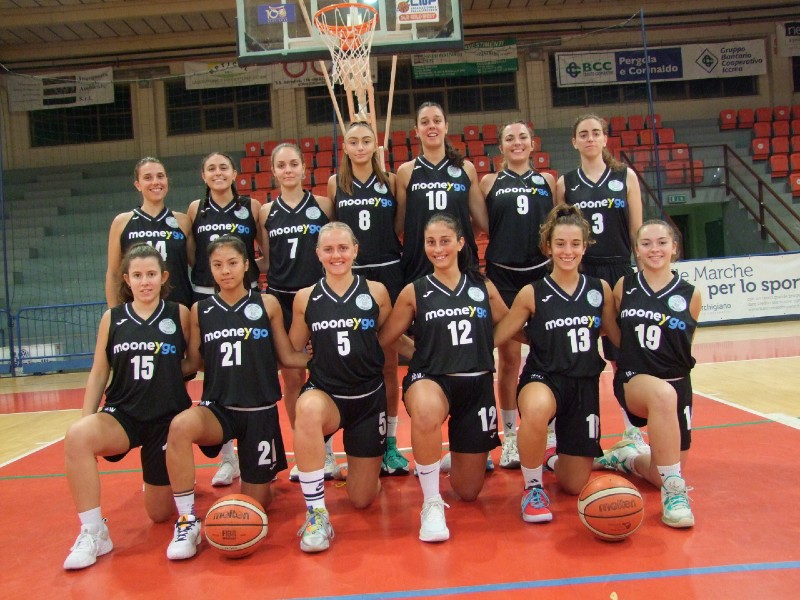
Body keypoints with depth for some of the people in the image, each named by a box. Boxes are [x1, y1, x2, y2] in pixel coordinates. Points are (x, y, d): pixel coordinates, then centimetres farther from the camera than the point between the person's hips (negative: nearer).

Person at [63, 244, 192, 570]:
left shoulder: (180, 314, -3)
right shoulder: (112, 318, 1)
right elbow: (98, 373, 5)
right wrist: (86, 421, -1)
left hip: (168, 419, -1)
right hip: (123, 414, 1)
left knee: (160, 513, 7)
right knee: (77, 436, -34)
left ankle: (167, 480, 45)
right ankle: (92, 533, -19)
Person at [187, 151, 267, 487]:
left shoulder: (252, 206, 3)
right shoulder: (195, 209, 8)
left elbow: (267, 250, 7)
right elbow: (189, 255, 14)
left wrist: (252, 263, -8)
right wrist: (207, 267, 0)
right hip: (205, 296, 2)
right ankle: (227, 458, 16)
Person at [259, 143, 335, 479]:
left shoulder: (324, 205, 2)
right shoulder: (266, 212, 7)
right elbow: (267, 261, 13)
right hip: (281, 299, 2)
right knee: (291, 378, 6)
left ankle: (325, 450, 16)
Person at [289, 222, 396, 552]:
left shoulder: (376, 291, -3)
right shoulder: (305, 298, -2)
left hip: (369, 397, 1)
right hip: (325, 394, -1)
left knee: (362, 499, 8)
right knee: (308, 408, -41)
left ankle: (361, 461, 47)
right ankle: (316, 515, -25)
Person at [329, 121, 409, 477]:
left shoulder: (390, 181, 5)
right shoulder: (335, 183, 5)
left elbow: (399, 227, 8)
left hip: (388, 273, 0)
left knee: (388, 362, 5)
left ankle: (390, 441, 15)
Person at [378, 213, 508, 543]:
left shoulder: (484, 287, 6)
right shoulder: (414, 292, 0)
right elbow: (381, 340, 1)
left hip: (478, 386, 3)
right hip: (430, 380, -2)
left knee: (468, 491, 10)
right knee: (426, 411, -43)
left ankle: (463, 453, 46)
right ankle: (431, 503, -20)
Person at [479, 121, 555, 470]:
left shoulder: (547, 181, 12)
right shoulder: (489, 182, 8)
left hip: (542, 272, 1)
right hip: (503, 276, -1)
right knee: (508, 357, 1)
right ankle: (510, 437, 13)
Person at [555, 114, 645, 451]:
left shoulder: (626, 177, 5)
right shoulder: (565, 183, 6)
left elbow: (637, 230, 4)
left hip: (618, 272, 0)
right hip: (578, 274, 0)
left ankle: (633, 430, 20)